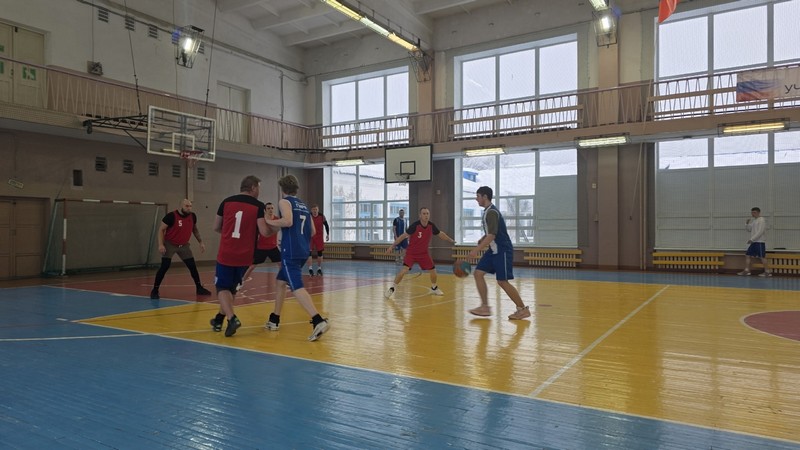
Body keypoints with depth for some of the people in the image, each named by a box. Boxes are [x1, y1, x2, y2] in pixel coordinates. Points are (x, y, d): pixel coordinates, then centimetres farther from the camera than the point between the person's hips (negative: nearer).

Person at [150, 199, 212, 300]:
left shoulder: (193, 216, -5)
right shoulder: (171, 216, -20)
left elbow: (195, 230, 13)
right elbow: (161, 230, -14)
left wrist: (201, 242, 9)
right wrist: (161, 244, -24)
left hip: (184, 245, 5)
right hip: (170, 245, -5)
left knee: (193, 266, 5)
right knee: (164, 267, -13)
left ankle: (199, 288, 19)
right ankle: (155, 290, -1)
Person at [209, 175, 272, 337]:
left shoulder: (226, 202, 2)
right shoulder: (258, 206, -6)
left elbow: (216, 228, 11)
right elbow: (264, 232, -14)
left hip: (225, 254, 0)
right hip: (244, 256, 0)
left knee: (222, 288, 10)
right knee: (231, 287, 21)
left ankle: (232, 318, -11)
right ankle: (219, 320, 32)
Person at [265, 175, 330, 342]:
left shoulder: (284, 202, -2)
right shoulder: (304, 205, 18)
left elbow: (288, 221, -20)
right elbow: (313, 231, 17)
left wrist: (268, 222, -6)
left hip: (290, 251, -8)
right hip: (303, 251, 8)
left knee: (297, 287, -16)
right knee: (281, 282, 22)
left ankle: (319, 321, -31)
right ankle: (274, 320, 30)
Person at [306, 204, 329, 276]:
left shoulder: (322, 216, -8)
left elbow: (326, 225, 4)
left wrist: (327, 234, -3)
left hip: (319, 236, 2)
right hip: (310, 236, -2)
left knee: (320, 252, 6)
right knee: (309, 252, -11)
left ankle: (319, 269, 18)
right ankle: (310, 268, -7)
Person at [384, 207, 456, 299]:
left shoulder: (431, 226, -7)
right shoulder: (415, 226, -22)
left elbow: (440, 234, 12)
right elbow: (403, 236, -20)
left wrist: (451, 240, 18)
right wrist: (392, 246, -23)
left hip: (424, 253, 5)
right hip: (411, 253, -5)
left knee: (433, 270, 7)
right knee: (404, 270, -22)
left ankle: (434, 288, 35)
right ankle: (391, 289, -9)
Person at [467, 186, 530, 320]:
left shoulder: (492, 212, -18)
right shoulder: (488, 211, 12)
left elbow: (492, 235, -26)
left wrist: (476, 250, -27)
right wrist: (482, 239, 9)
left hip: (502, 251, -10)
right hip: (494, 250, 10)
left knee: (502, 281, -7)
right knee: (478, 273, 4)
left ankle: (523, 309, 6)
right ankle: (485, 307, 7)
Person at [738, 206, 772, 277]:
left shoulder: (762, 220, -9)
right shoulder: (753, 220, 15)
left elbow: (760, 232, -18)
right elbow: (748, 229, 19)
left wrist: (752, 239, -19)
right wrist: (747, 223, 0)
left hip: (760, 242, -8)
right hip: (753, 242, 8)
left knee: (762, 257, -6)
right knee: (747, 255, 6)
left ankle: (767, 272, 0)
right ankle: (746, 271, 9)